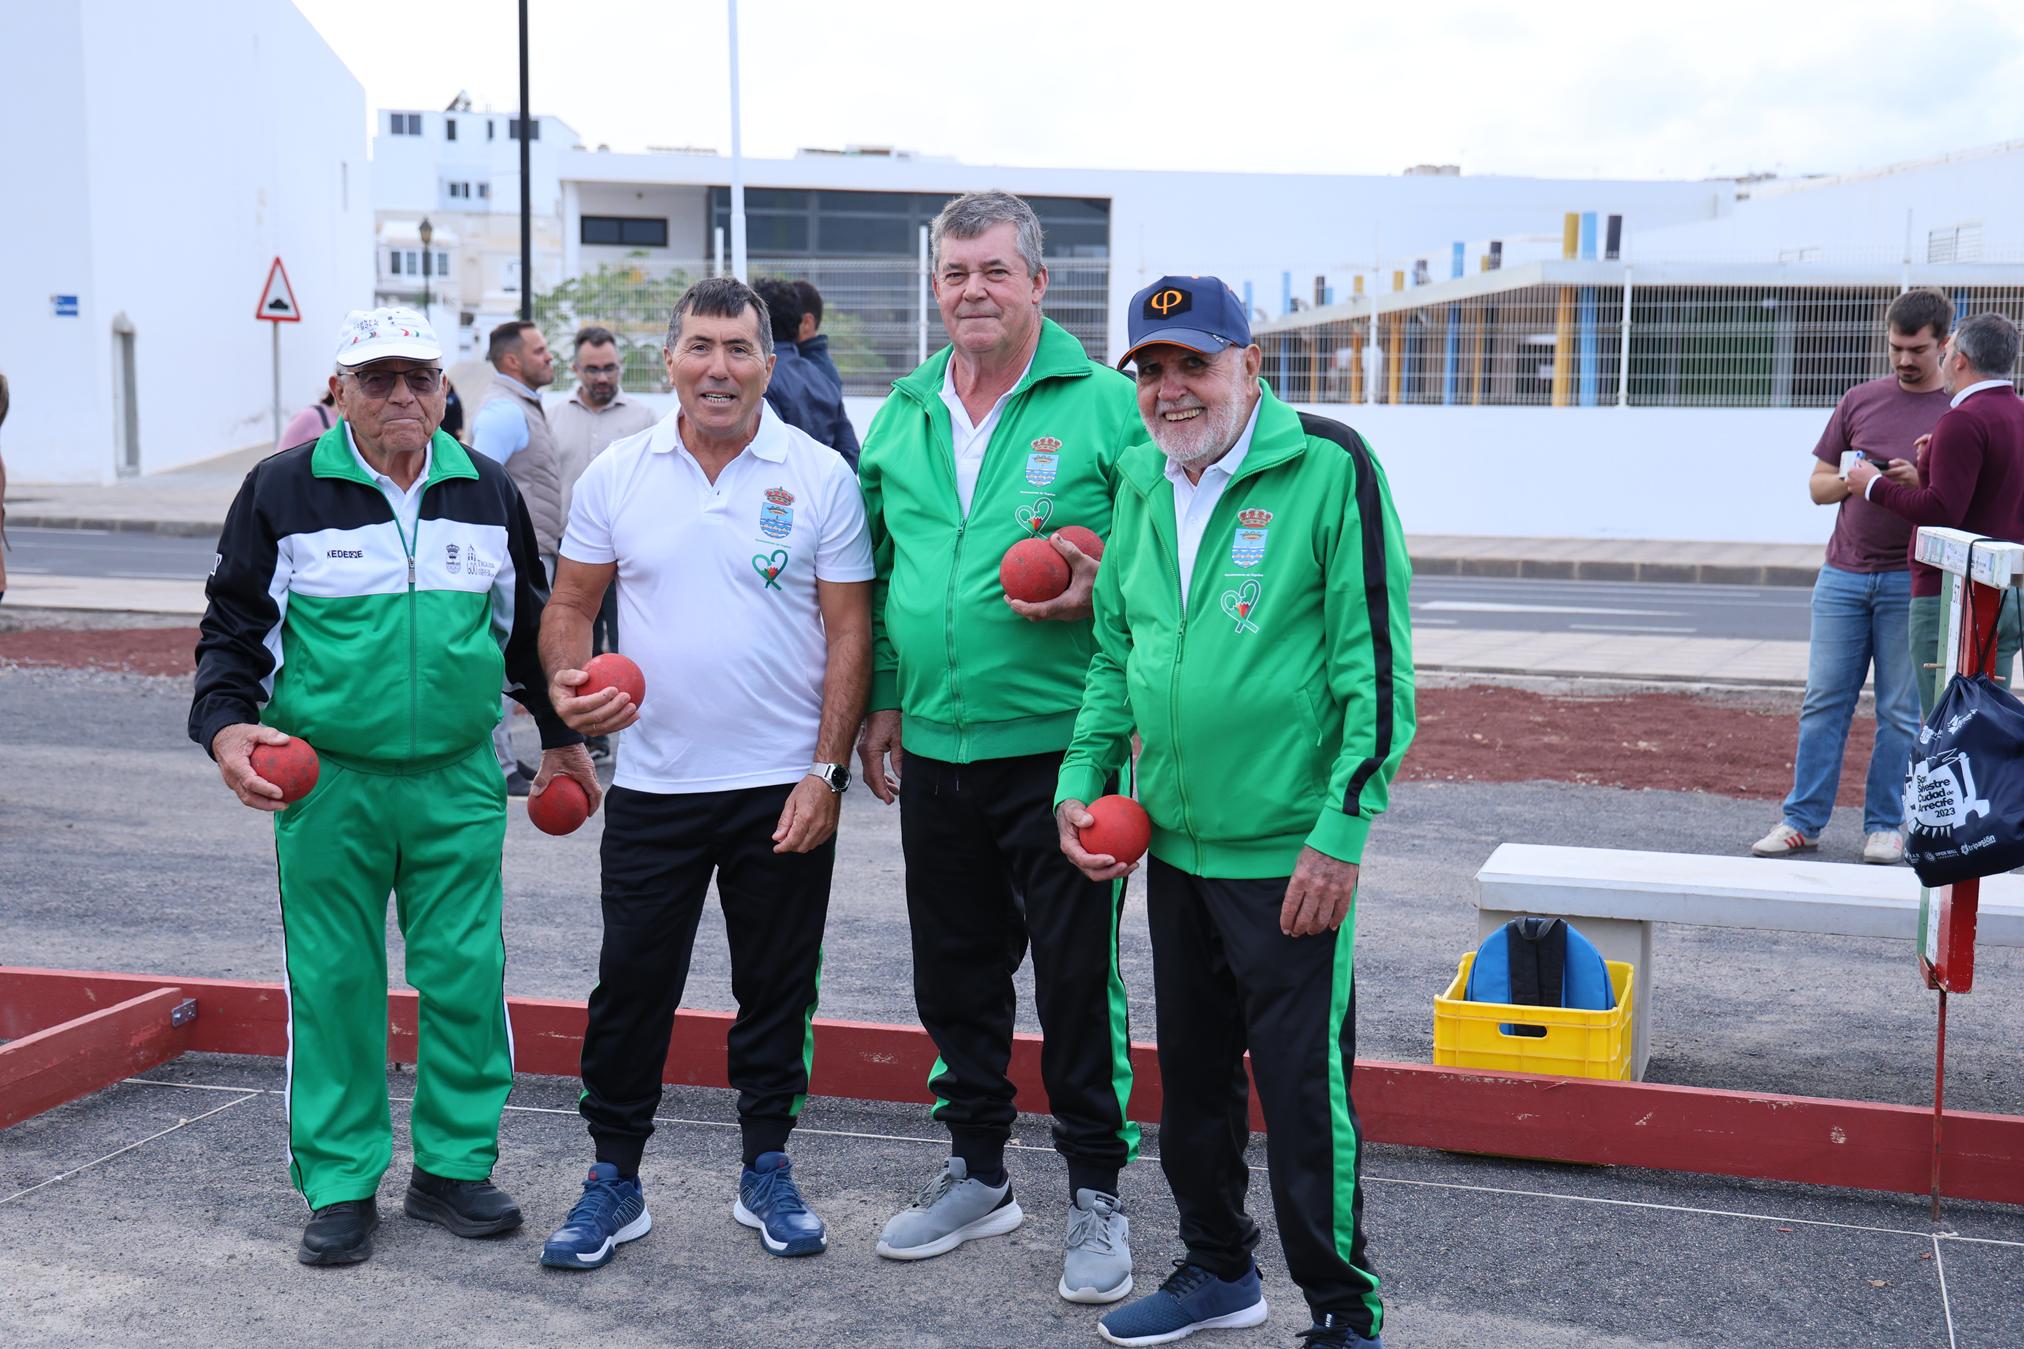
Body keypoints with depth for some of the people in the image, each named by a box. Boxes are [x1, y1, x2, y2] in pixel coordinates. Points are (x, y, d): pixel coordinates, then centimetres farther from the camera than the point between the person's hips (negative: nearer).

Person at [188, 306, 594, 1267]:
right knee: (334, 983, 3)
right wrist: (226, 723, -11)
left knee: (465, 975, 4)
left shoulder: (487, 493, 10)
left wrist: (561, 735, 26)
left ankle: (454, 1165, 19)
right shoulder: (284, 492, 1)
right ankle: (340, 1185, 15)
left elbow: (527, 624, 21)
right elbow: (234, 623, 5)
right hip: (328, 783, -2)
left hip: (458, 782, 2)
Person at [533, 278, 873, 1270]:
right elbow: (571, 604, 10)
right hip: (653, 786, 1)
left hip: (784, 788, -1)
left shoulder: (819, 475, -3)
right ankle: (613, 1179, 20)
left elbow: (848, 630, -2)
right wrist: (566, 685, -11)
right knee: (630, 984, 6)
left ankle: (767, 1170, 26)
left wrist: (828, 769, -9)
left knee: (776, 989, 10)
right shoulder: (616, 474, 2)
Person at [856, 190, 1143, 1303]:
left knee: (1077, 974, 2)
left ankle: (1095, 1191, 18)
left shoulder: (1103, 405, -6)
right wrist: (882, 701, 14)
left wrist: (1099, 592, -20)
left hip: (1059, 744, -5)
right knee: (953, 971, 15)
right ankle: (975, 1172, 31)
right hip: (935, 749, 5)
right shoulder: (901, 417, 10)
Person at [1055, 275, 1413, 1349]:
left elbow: (1377, 667, -14)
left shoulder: (1328, 469, -12)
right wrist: (1082, 779, 7)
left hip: (1290, 854, -7)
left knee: (1304, 1089, -1)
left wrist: (1342, 829, -18)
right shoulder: (1139, 484, 8)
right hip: (1172, 845, 7)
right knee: (1190, 1077, 18)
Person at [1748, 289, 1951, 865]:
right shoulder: (1861, 400, 11)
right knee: (1823, 702, 2)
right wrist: (1851, 481, -9)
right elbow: (1817, 484, 13)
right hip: (1843, 574, 3)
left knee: (1901, 711, 2)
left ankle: (1884, 825, 11)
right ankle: (1803, 820, 7)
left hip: (1911, 582, -2)